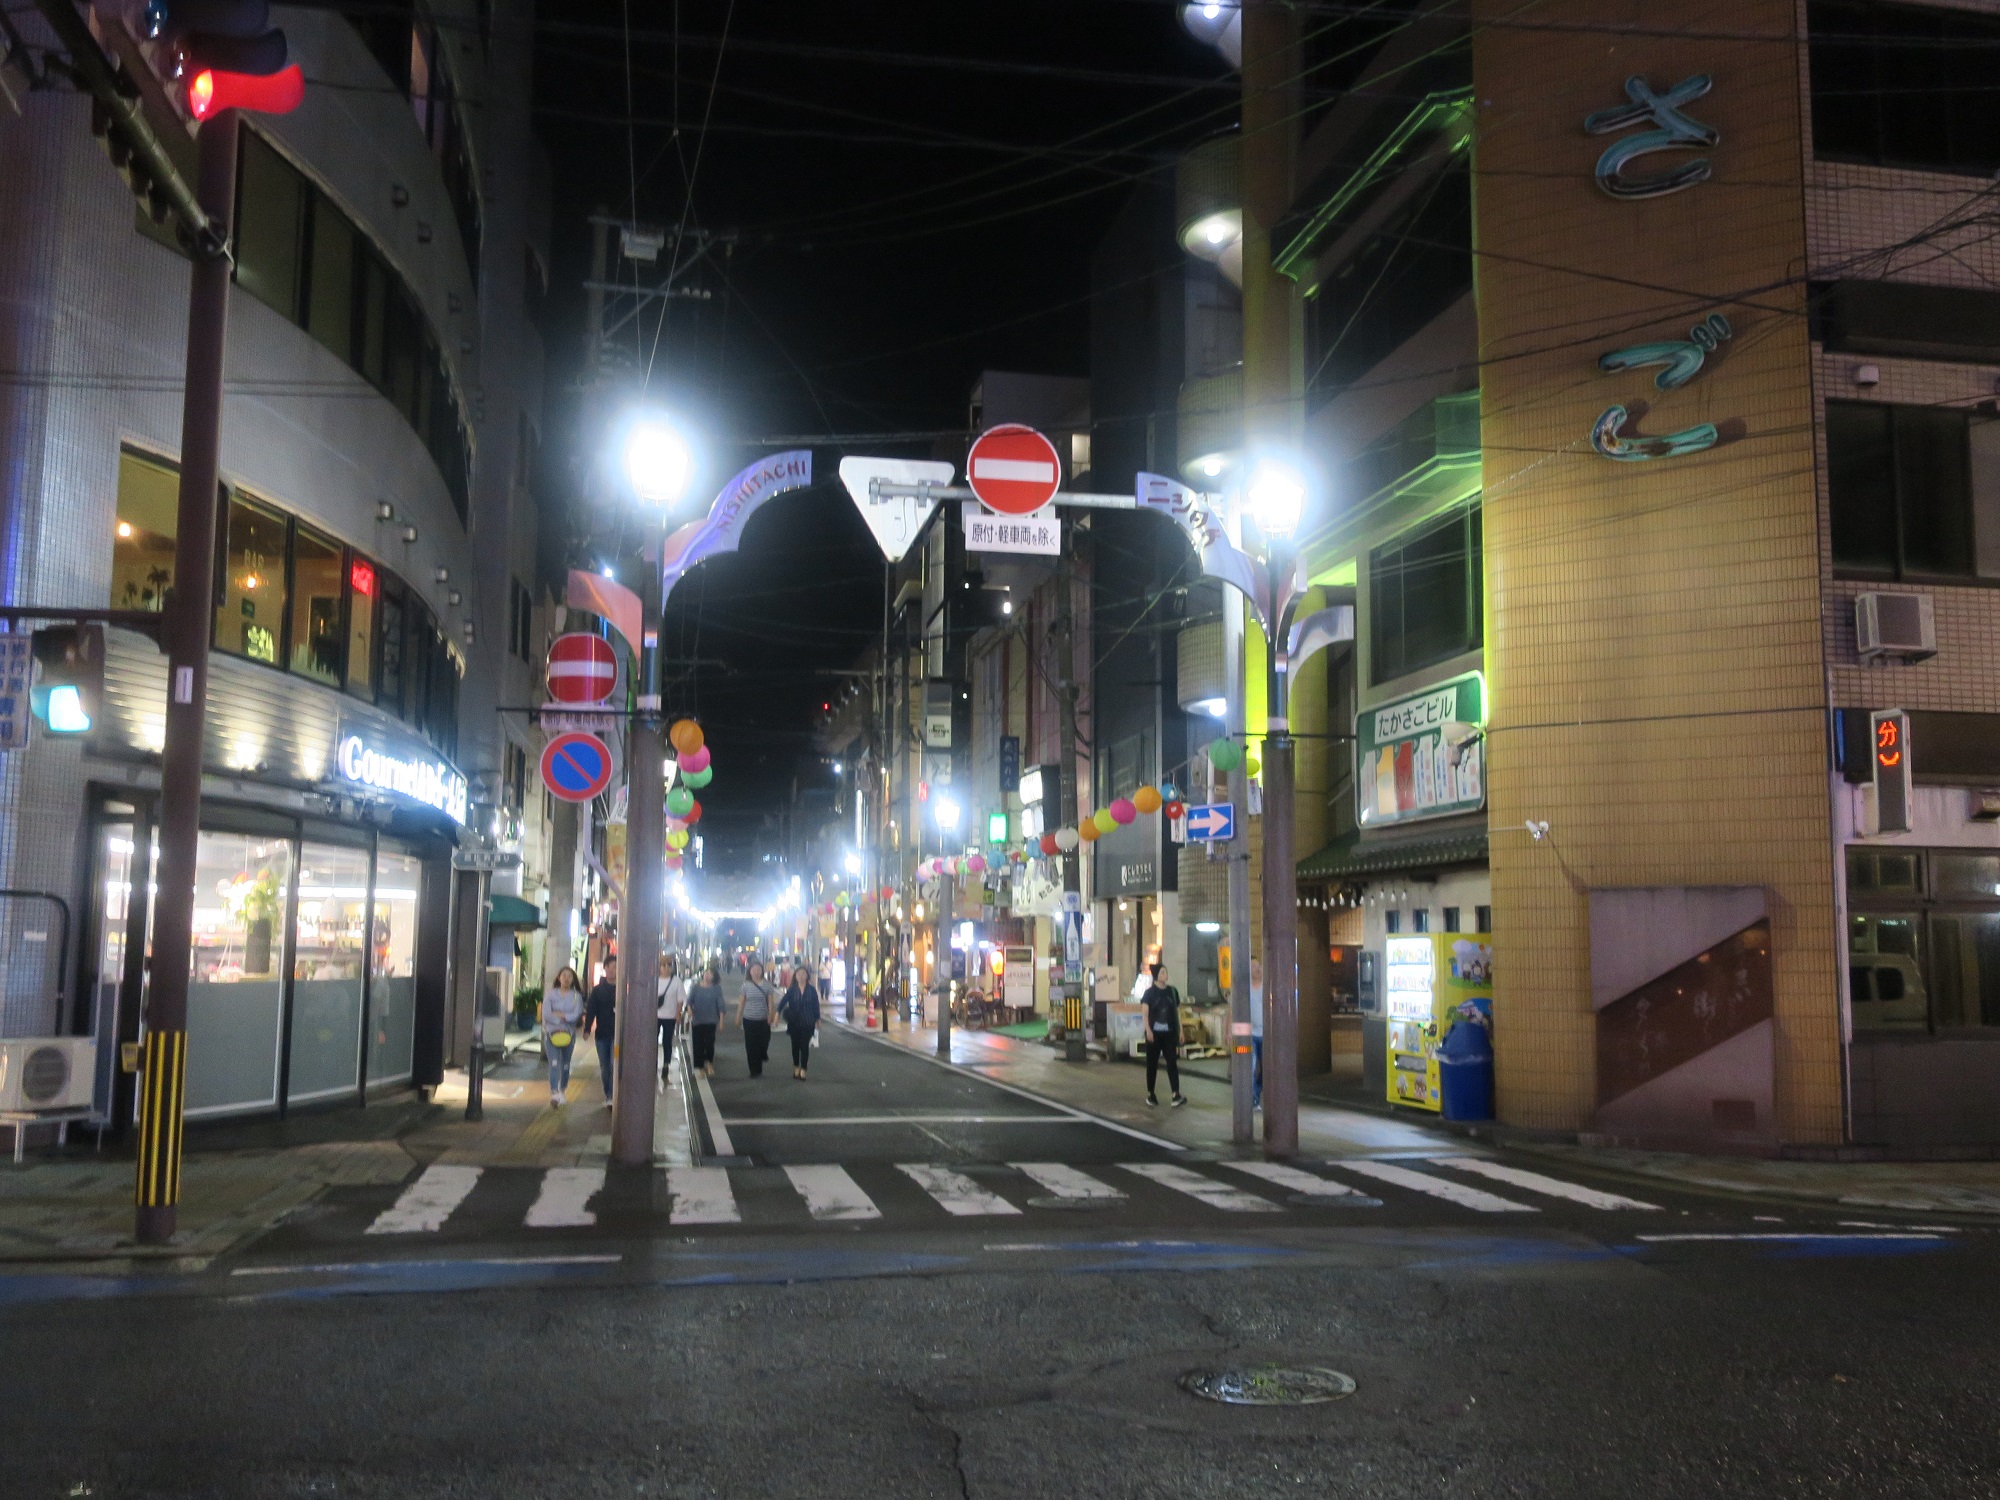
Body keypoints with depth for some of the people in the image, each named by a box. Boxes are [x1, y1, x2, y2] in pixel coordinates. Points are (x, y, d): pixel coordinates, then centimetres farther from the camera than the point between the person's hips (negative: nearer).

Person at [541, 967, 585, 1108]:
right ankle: (554, 1094, -24)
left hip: (569, 1034, 2)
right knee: (554, 1063, -15)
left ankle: (562, 1091, 27)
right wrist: (566, 1018, -11)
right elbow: (546, 1014, -8)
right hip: (552, 1033, -2)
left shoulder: (576, 996, 4)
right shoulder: (551, 994, 3)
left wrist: (560, 1015, -13)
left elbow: (576, 1015, -8)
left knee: (565, 1065, 10)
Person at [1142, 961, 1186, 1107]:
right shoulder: (1150, 993, 0)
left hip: (1169, 1033, 2)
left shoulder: (1172, 991, 8)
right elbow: (1145, 1013, -4)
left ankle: (1176, 1095, -14)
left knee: (1172, 1063, -7)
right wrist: (1148, 1030, -15)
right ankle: (1150, 1094, 16)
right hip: (1154, 1033, -2)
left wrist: (1180, 1031, 9)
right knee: (1152, 1063, 5)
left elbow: (1177, 1012, 12)